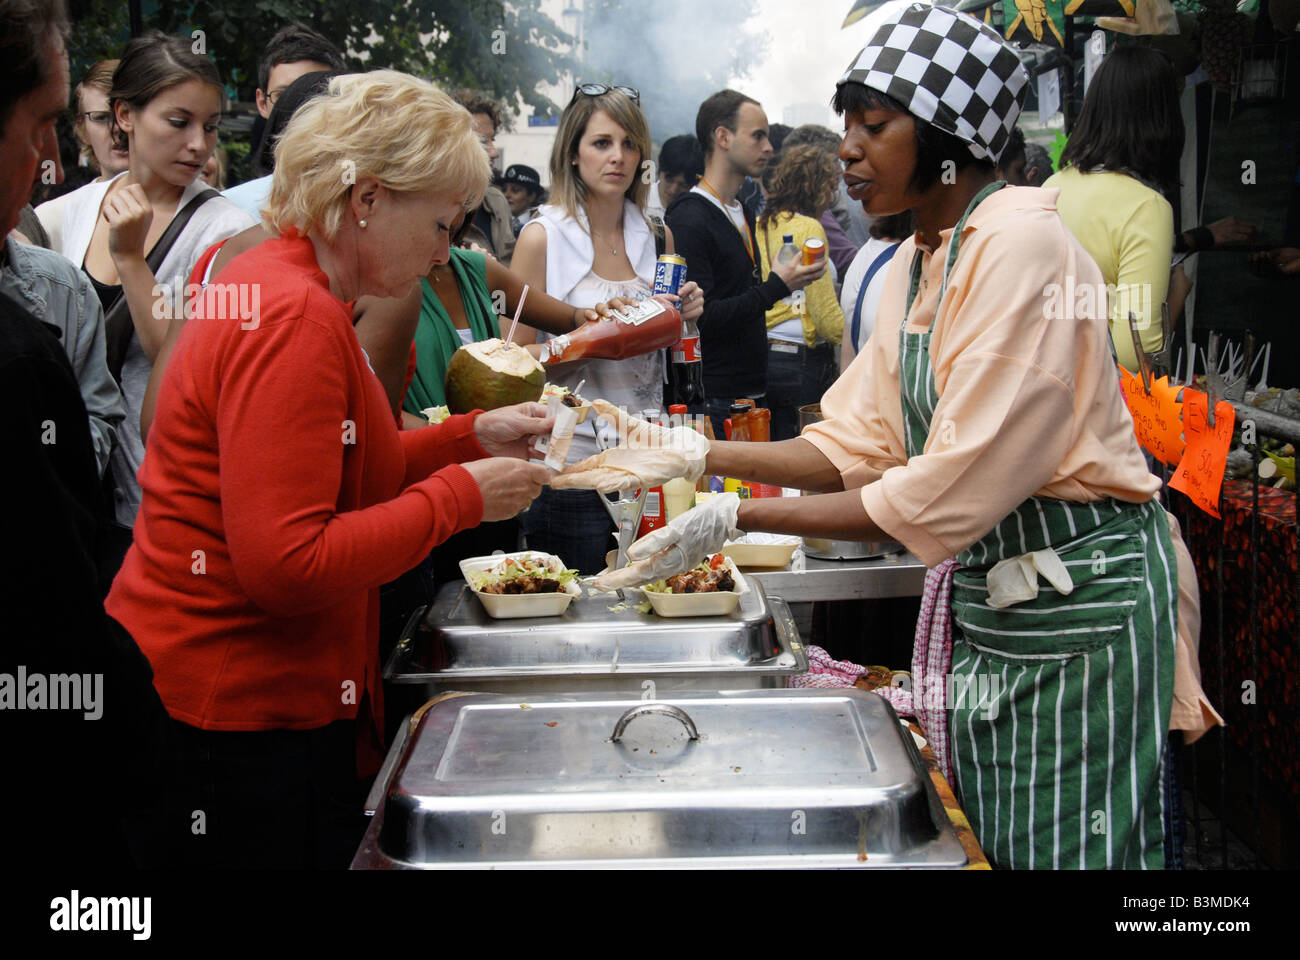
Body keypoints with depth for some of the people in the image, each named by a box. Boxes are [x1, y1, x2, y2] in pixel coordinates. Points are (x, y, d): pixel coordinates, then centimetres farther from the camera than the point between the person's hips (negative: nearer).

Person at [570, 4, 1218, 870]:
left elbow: (947, 496, -25)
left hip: (1078, 602, -8)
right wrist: (698, 454, -2)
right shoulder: (917, 261, 9)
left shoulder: (1023, 246, -20)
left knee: (1063, 847, 4)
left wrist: (737, 519, -22)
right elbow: (856, 443, 9)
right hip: (981, 595, 9)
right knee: (976, 846, 17)